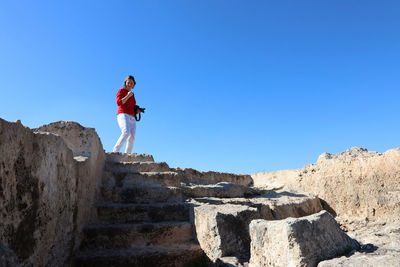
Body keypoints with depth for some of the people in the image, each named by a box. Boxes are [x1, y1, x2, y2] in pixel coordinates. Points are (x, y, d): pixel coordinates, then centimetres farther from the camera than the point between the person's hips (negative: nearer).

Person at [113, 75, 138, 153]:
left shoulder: (132, 94, 27)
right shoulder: (121, 91, 9)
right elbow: (119, 103, -5)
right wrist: (128, 96, -9)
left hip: (132, 118, 6)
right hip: (123, 115, -6)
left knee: (132, 138, -13)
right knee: (126, 132, -32)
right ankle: (115, 152, -36)